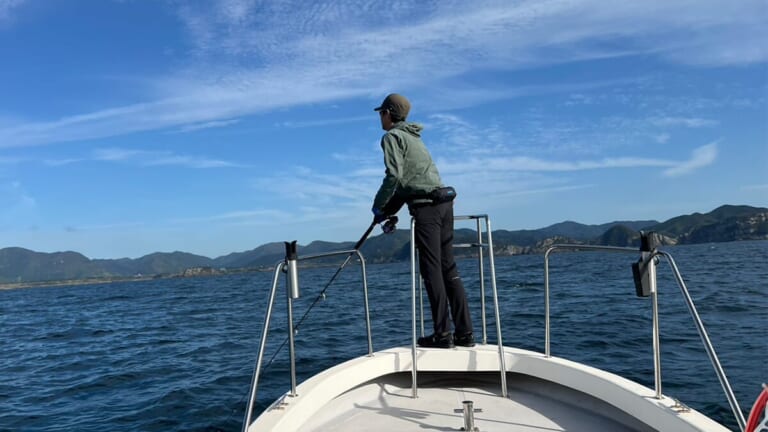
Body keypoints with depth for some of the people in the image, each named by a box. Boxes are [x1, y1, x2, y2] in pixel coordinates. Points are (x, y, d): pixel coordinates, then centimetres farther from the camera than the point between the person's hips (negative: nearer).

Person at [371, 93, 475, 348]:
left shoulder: (392, 137, -1)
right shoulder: (413, 137, 26)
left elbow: (395, 176, -14)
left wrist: (379, 206, -2)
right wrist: (389, 210, 23)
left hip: (425, 207, -8)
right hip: (443, 203, 8)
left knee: (431, 270, -6)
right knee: (448, 268, 7)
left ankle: (442, 334, -4)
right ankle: (464, 333, 8)